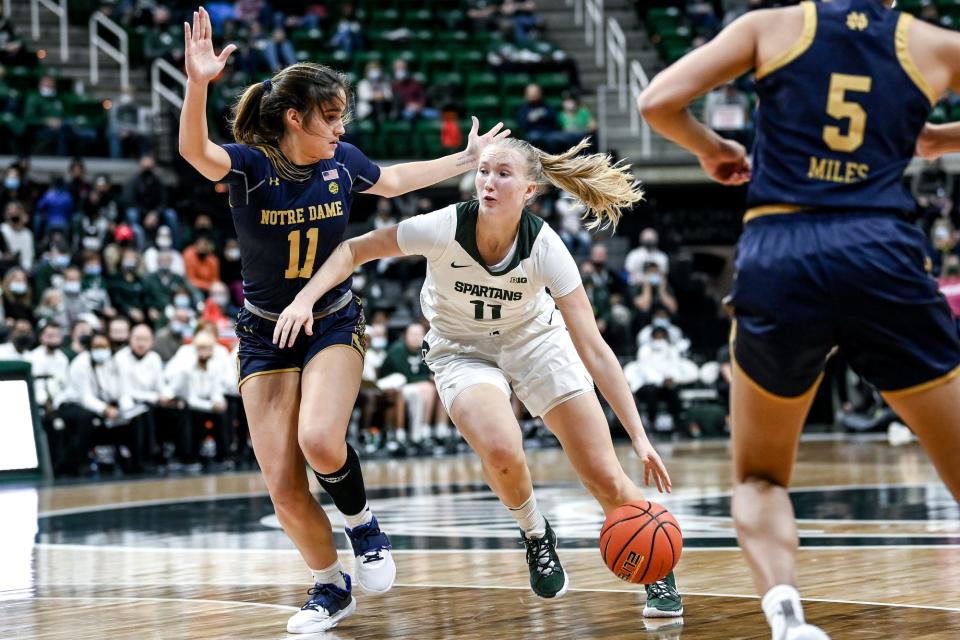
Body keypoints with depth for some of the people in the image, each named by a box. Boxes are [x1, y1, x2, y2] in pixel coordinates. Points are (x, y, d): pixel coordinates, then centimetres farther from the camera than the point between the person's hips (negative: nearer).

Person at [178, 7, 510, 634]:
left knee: (319, 440, -28)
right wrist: (198, 84, -57)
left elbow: (394, 180, 19)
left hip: (334, 323, 1)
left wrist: (468, 159, 25)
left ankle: (363, 522, 3)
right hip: (266, 334, -1)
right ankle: (331, 587, 20)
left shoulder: (343, 161, -4)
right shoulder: (250, 164, -16)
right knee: (284, 488, -5)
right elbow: (195, 150, -39)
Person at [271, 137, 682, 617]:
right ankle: (537, 539, 1)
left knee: (606, 479, -8)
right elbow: (355, 249, -16)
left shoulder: (544, 247, -28)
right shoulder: (446, 227, -29)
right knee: (501, 450, -31)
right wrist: (305, 299, -31)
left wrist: (638, 436, -31)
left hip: (536, 340, 0)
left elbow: (593, 348, -27)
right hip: (462, 350, 0)